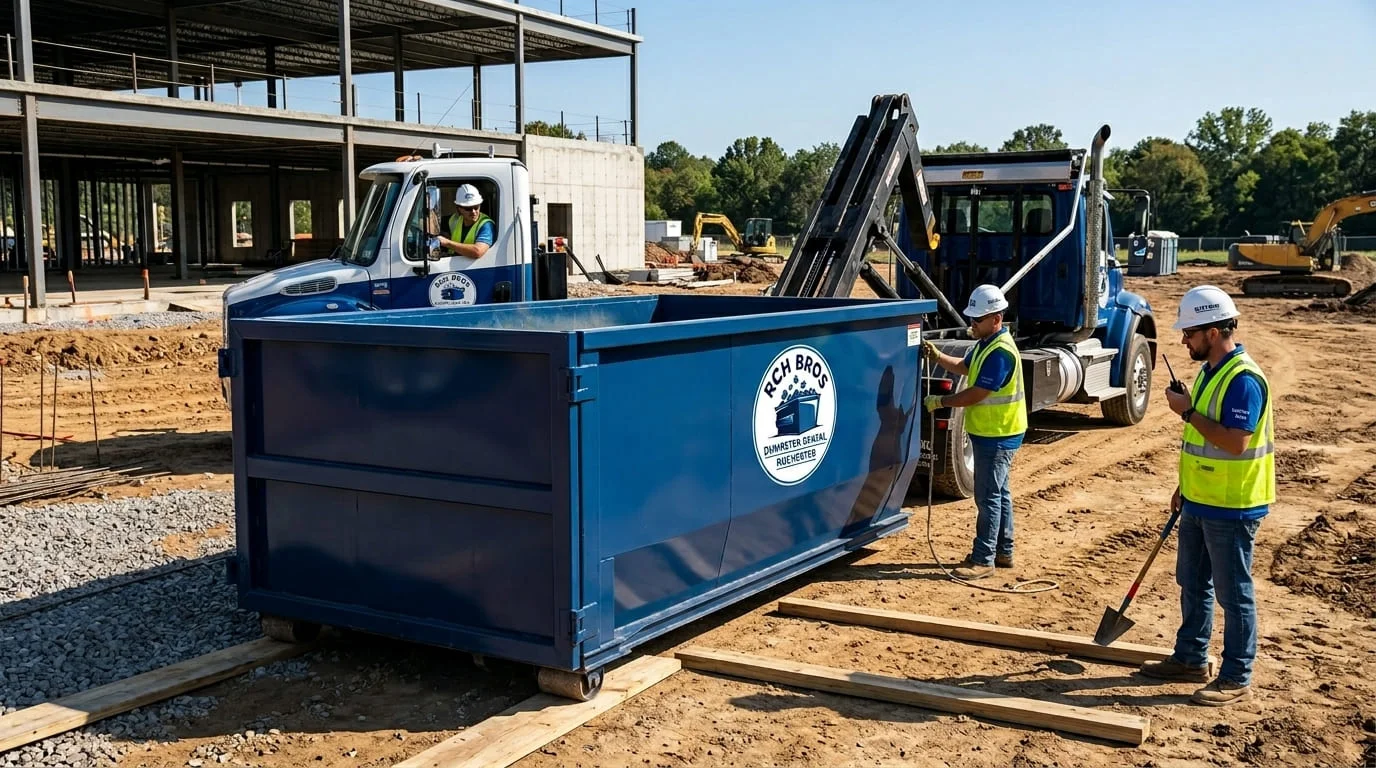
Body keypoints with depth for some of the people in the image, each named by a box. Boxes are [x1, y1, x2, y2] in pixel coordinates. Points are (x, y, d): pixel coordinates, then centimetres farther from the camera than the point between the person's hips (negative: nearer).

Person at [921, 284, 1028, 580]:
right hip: (990, 432, 11)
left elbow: (976, 394, -24)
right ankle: (1003, 552, 27)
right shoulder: (986, 344, 9)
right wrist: (938, 357, 8)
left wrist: (941, 402, -14)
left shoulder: (1000, 352, -23)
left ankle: (983, 559, -1)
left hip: (998, 435, -11)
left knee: (988, 497, -6)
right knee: (998, 492, 17)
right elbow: (965, 367, 24)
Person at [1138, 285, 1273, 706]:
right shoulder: (1209, 371, 9)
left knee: (1233, 593, 2)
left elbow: (1235, 442, -28)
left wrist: (1187, 410, -22)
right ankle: (1190, 658, 32)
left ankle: (1236, 678, 12)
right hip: (1200, 502, 10)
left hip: (1231, 508, -10)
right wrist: (1185, 486, 19)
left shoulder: (1244, 378, -21)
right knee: (1192, 583, 18)